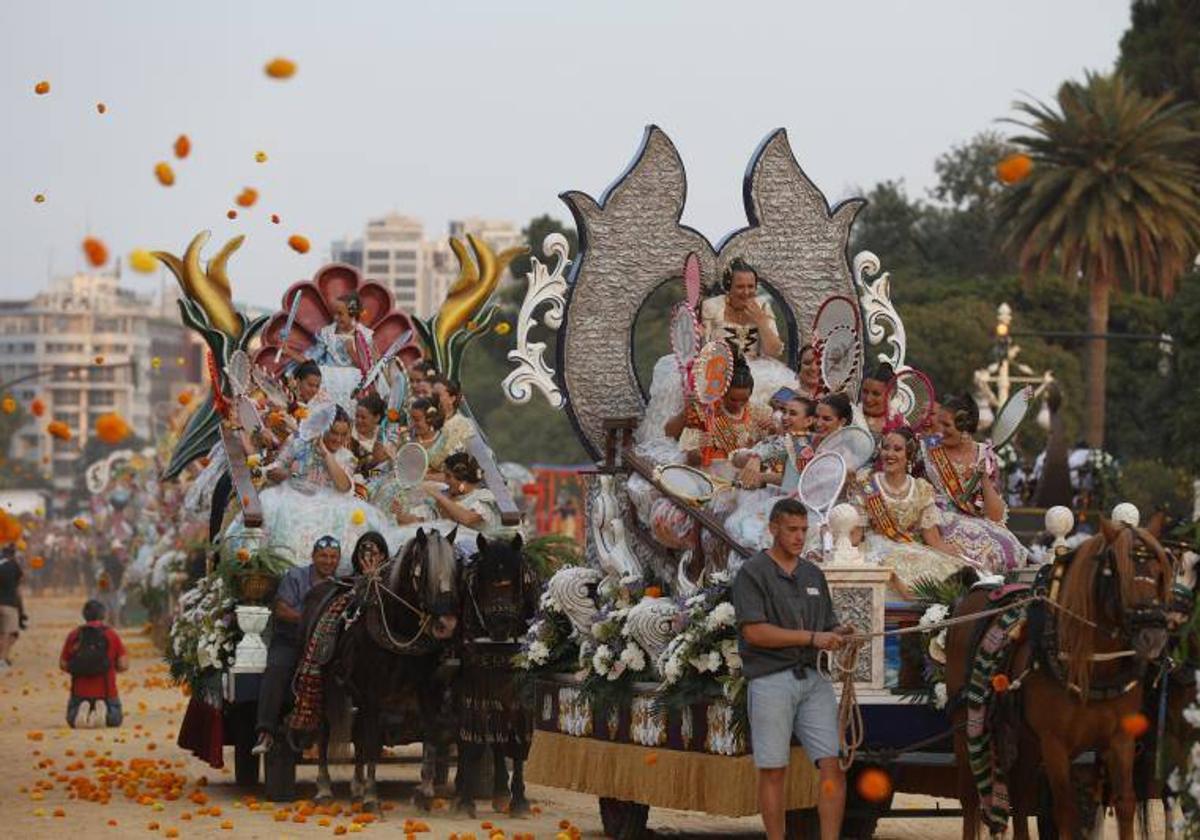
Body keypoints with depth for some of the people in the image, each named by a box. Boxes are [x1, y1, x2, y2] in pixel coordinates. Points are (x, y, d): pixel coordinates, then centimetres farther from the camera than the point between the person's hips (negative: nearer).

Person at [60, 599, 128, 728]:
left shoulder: (74, 635, 0)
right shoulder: (112, 635, -3)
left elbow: (62, 665, 1)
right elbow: (124, 665, -8)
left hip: (80, 691, 1)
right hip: (106, 692, -1)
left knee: (72, 721, 22)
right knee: (115, 719, 21)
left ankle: (81, 710, -14)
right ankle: (102, 710, -14)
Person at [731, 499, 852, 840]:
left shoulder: (814, 575, 16)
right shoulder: (752, 573, -3)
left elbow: (829, 628, 20)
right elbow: (755, 632, -14)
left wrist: (841, 634, -5)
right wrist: (812, 638, -17)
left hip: (813, 680, 5)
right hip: (771, 681, -5)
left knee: (833, 766, -4)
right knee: (773, 771, 1)